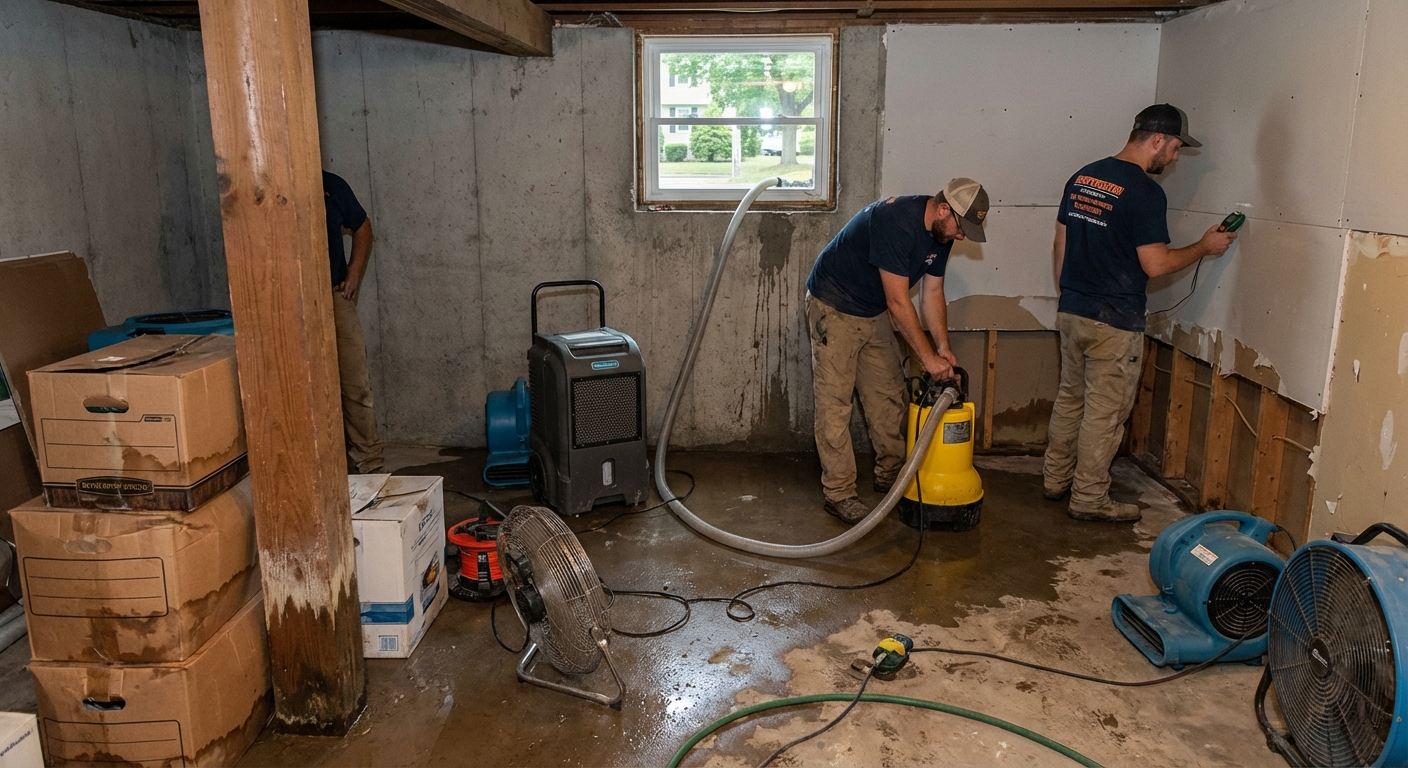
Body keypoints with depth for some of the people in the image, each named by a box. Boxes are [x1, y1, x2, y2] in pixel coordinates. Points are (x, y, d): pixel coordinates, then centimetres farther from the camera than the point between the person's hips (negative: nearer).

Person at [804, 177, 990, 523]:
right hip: (834, 308, -9)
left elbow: (933, 294, 4)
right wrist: (928, 356, -26)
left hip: (874, 312, 9)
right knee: (835, 403, -6)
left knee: (888, 395, 12)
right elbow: (899, 302, -30)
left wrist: (944, 347, -7)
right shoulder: (896, 222, -31)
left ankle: (890, 475, 26)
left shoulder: (940, 233, -3)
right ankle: (838, 493, -1)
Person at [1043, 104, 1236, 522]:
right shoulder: (1146, 192, -16)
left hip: (1071, 313, 8)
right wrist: (1204, 246, -1)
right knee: (1104, 412, 3)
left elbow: (1060, 244, 13)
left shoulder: (1082, 177, 8)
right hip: (1114, 323, -7)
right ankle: (1089, 498, 13)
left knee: (1070, 398, 18)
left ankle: (1055, 479, 28)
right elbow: (1155, 264, -16)